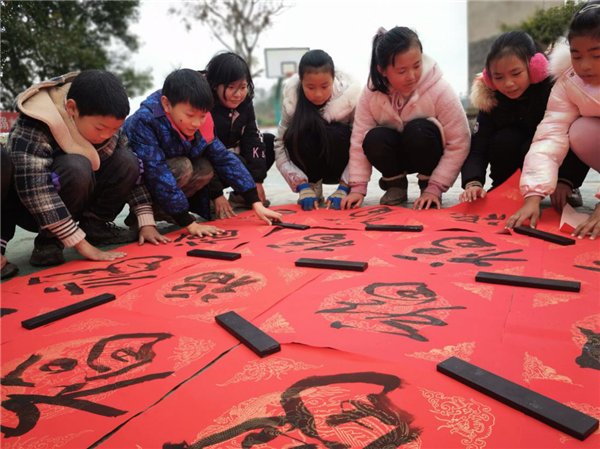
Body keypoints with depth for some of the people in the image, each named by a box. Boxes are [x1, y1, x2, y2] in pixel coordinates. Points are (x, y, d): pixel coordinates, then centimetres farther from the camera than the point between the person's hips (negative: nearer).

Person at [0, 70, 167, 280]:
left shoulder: (106, 122, -12)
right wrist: (85, 247, -40)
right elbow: (36, 191, -38)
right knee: (76, 168, -35)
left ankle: (94, 225, -2)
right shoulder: (32, 130, -31)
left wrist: (146, 223, -17)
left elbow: (132, 169, -8)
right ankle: (48, 240, -16)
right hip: (31, 207, -5)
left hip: (77, 199, 5)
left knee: (126, 161, -18)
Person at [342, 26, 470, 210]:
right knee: (374, 139, -30)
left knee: (417, 130, -34)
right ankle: (395, 184, -1)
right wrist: (358, 188, -24)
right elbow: (359, 140, -17)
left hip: (426, 152, -2)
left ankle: (427, 184, -9)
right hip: (396, 154, 2)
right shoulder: (372, 92, -18)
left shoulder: (440, 90, -25)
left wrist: (434, 188, -26)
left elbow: (458, 144, -22)